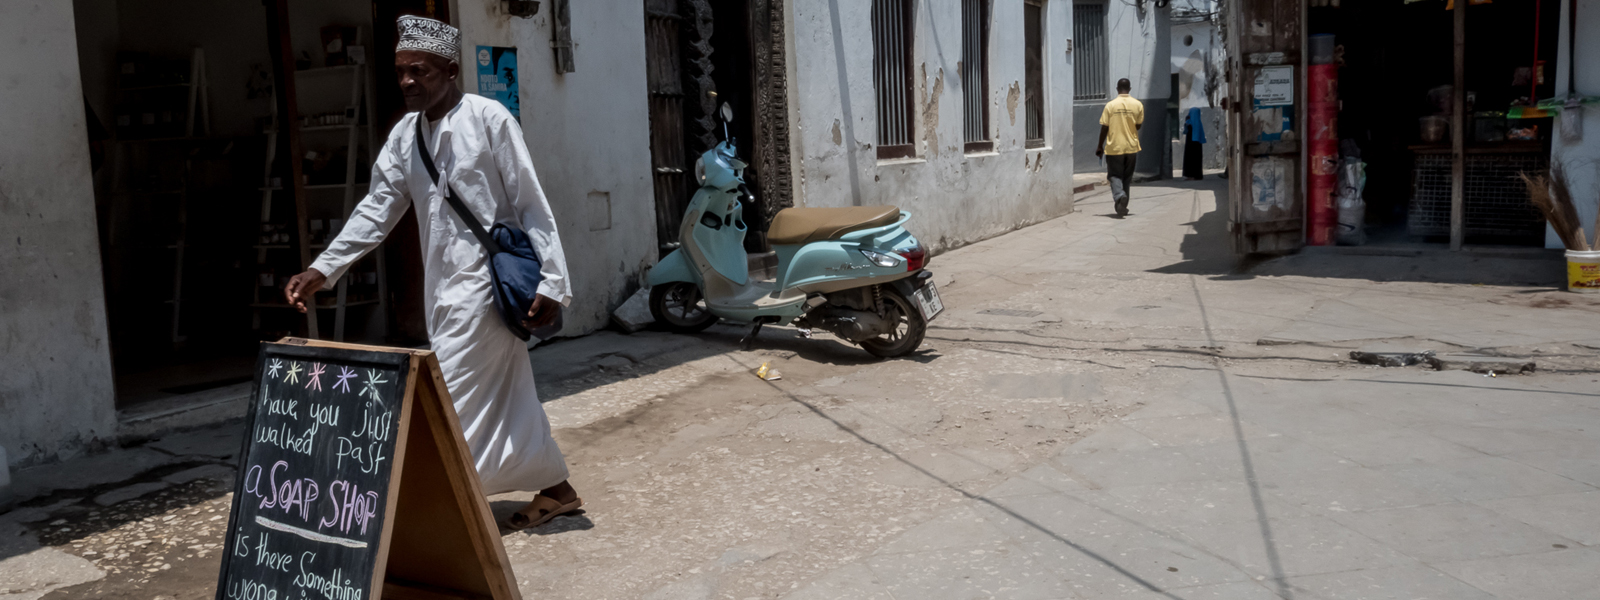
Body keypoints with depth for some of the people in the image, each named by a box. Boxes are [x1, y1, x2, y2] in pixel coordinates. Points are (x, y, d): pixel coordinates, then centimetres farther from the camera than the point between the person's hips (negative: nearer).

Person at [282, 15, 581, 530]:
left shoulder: (488, 119, -11)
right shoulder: (405, 133, 8)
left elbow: (531, 205, -11)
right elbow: (377, 209, 8)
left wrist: (550, 282, -15)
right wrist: (323, 269, -2)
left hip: (487, 280, -7)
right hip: (441, 283, 7)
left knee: (453, 397, -9)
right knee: (505, 395, 14)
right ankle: (556, 490, 27)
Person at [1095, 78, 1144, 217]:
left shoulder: (1110, 105, -8)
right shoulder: (1138, 105, -1)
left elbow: (1104, 127, -6)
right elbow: (1138, 125, 3)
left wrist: (1100, 146, 3)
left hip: (1114, 147, -3)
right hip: (1131, 147, 3)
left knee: (1114, 175, 3)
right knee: (1127, 177, 14)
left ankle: (1120, 196, -25)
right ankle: (1123, 207, 18)